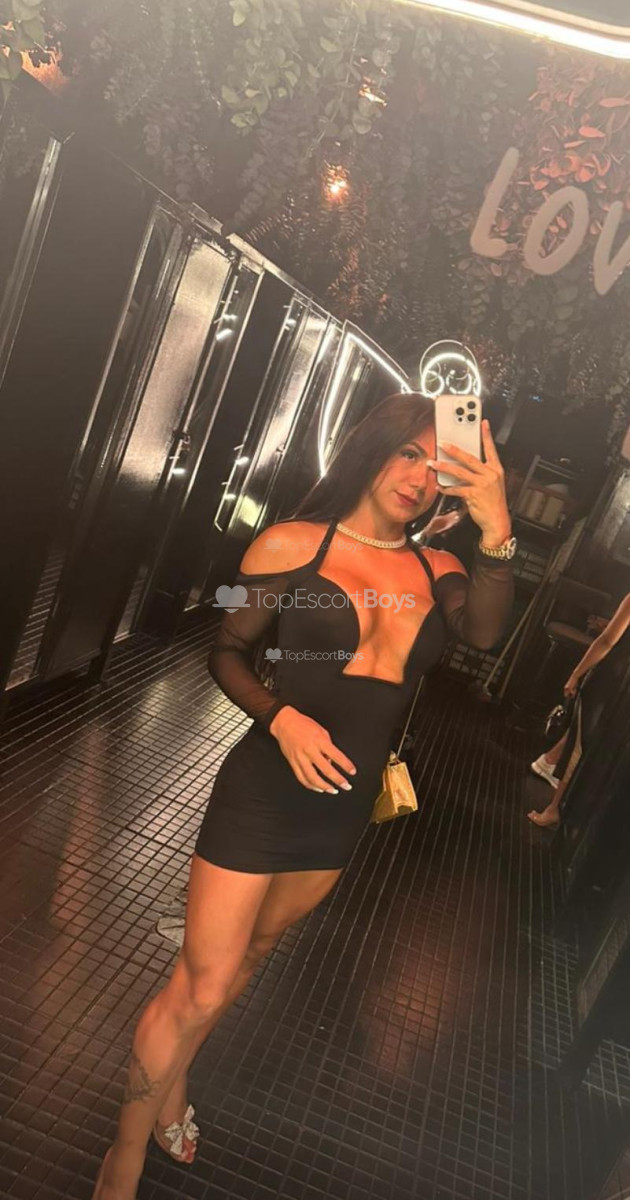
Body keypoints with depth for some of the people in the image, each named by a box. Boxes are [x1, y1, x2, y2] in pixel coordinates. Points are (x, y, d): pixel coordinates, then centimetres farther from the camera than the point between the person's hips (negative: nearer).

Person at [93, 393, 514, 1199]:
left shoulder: (435, 572, -2)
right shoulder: (293, 544, -12)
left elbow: (484, 633, -21)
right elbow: (227, 653, -5)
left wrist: (496, 534, -34)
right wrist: (280, 717, -21)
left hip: (345, 808, 5)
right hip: (263, 793, -5)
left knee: (251, 951, 25)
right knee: (200, 987, 4)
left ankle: (174, 1078, 53)